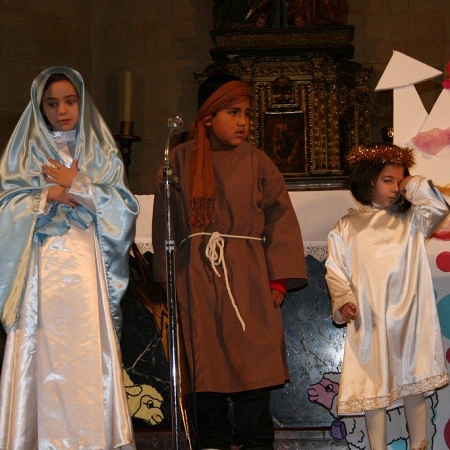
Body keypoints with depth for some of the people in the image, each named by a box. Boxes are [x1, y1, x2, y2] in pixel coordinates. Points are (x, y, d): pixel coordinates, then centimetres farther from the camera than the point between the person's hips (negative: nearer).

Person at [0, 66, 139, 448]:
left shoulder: (101, 154, 15)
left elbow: (123, 209, 4)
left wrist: (77, 186, -5)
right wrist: (49, 195, -8)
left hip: (87, 267, 0)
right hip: (41, 267, 0)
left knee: (88, 352, -8)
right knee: (41, 354, -8)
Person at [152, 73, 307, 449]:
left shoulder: (257, 161, 6)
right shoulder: (181, 159, 7)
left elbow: (280, 218, 4)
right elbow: (165, 221, 11)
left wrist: (279, 278, -4)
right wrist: (168, 275, 7)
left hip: (247, 277, 0)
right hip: (197, 278, 1)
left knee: (253, 363, -6)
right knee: (204, 366, 1)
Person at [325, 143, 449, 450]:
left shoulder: (411, 220, 8)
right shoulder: (349, 226, 6)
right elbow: (336, 270, 4)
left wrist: (413, 186, -2)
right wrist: (343, 300, -11)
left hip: (409, 319, 1)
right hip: (370, 323, -1)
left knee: (414, 385, 8)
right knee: (374, 388, 3)